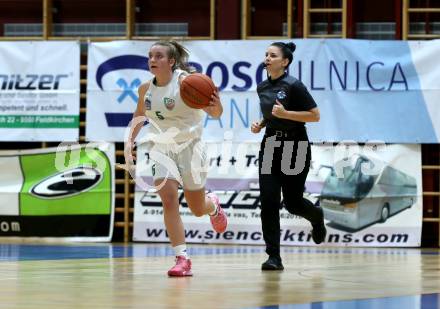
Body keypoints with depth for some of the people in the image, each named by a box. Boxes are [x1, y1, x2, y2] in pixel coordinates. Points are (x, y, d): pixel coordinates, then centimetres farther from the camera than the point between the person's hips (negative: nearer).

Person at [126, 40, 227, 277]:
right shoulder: (146, 89, -3)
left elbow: (214, 114, -26)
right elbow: (139, 115, 18)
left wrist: (216, 106, -49)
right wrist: (131, 140, 3)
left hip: (188, 146, -3)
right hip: (161, 148, 3)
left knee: (197, 209, 10)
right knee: (169, 200, -18)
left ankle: (213, 206, 48)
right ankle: (182, 259, -16)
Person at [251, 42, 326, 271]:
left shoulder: (294, 86, -14)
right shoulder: (262, 87, 6)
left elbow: (315, 115, -14)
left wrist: (285, 113, -23)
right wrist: (260, 124, 3)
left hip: (295, 148, -5)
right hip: (270, 146, 5)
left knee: (292, 202, 3)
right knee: (268, 202, -8)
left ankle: (317, 217, 40)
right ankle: (274, 257, -7)